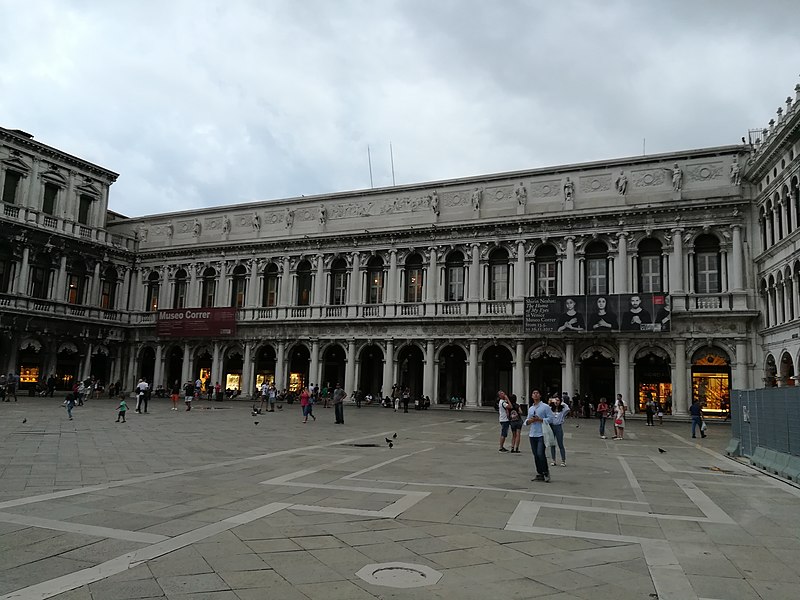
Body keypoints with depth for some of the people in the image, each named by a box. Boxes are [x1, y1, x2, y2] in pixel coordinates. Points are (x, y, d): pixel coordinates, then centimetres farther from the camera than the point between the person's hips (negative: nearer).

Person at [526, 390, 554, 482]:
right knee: (535, 455, 7)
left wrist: (540, 419, -16)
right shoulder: (530, 408, 16)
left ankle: (546, 472, 3)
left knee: (540, 453, -14)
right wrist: (529, 421, -5)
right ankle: (539, 474, 15)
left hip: (542, 434, -6)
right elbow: (527, 421, 18)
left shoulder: (545, 407, -1)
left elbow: (550, 419, -8)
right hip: (532, 434, 6)